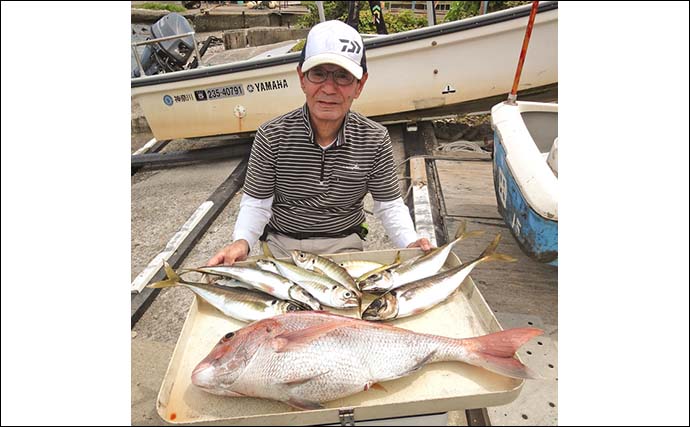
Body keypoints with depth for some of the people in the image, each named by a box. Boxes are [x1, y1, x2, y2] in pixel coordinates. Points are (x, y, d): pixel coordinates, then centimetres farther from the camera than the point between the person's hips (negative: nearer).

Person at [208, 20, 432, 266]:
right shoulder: (271, 136, -14)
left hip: (345, 245, 2)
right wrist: (241, 242, -28)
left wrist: (411, 242, -21)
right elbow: (257, 202, -8)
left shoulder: (376, 140, -11)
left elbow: (389, 203, -3)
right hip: (282, 246, -1)